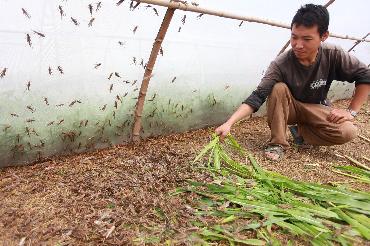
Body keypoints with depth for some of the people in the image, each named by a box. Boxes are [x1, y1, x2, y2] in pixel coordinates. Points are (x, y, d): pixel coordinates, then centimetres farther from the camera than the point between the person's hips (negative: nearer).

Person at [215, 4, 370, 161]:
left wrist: (351, 111, -13)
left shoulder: (333, 55, -20)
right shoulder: (280, 64, -26)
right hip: (289, 108, -1)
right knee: (279, 88, -33)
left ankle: (301, 131, -1)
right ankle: (277, 142, -20)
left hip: (317, 109, 1)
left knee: (348, 132, -27)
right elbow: (257, 97, -34)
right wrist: (229, 123, -45)